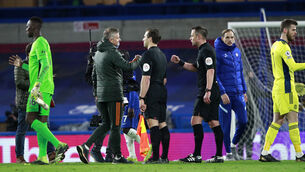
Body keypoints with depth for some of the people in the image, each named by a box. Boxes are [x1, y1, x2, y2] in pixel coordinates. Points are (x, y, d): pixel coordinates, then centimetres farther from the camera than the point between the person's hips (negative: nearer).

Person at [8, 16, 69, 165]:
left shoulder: (40, 43, -9)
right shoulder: (41, 43, 23)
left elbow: (45, 65, -21)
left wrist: (37, 84, -30)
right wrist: (22, 65, 30)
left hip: (41, 87, -10)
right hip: (45, 89, 10)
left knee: (31, 119, -15)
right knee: (41, 122, 5)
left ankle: (58, 145, -22)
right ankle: (43, 157, 0)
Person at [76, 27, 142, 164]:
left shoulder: (98, 54, 15)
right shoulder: (112, 53, -12)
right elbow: (127, 66, -16)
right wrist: (138, 60, 3)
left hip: (101, 94, 8)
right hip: (114, 94, -8)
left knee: (106, 124, 14)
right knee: (115, 126, 0)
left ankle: (85, 146, -2)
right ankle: (117, 156, 5)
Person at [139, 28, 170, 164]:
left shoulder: (148, 54, -10)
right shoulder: (162, 55, 18)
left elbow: (146, 78, -17)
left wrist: (142, 98, -18)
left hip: (152, 92, -9)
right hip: (162, 91, 9)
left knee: (153, 123, -11)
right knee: (162, 124, 9)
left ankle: (155, 157, -15)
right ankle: (164, 156, 8)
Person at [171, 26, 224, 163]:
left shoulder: (206, 50, -12)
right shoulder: (203, 50, 20)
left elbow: (210, 70, -22)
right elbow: (195, 68, 33)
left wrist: (207, 91, -27)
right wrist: (180, 62, 26)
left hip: (207, 93, -10)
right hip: (213, 93, 10)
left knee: (196, 120, -13)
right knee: (213, 123, 8)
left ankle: (197, 155, -16)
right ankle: (219, 155, 7)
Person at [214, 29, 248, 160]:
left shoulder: (237, 52, 12)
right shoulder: (217, 53, -6)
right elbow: (214, 75, -10)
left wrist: (244, 91, 16)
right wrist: (222, 93, -17)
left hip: (238, 94, 5)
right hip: (224, 94, -5)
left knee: (243, 121, -1)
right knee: (225, 124, -1)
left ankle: (234, 144, 22)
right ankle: (228, 153, 9)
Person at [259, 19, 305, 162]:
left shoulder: (275, 45, 17)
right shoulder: (283, 47, -13)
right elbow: (293, 66, -25)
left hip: (277, 86, 9)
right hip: (285, 87, -9)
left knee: (278, 121, 8)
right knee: (293, 120, -6)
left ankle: (265, 153, 3)